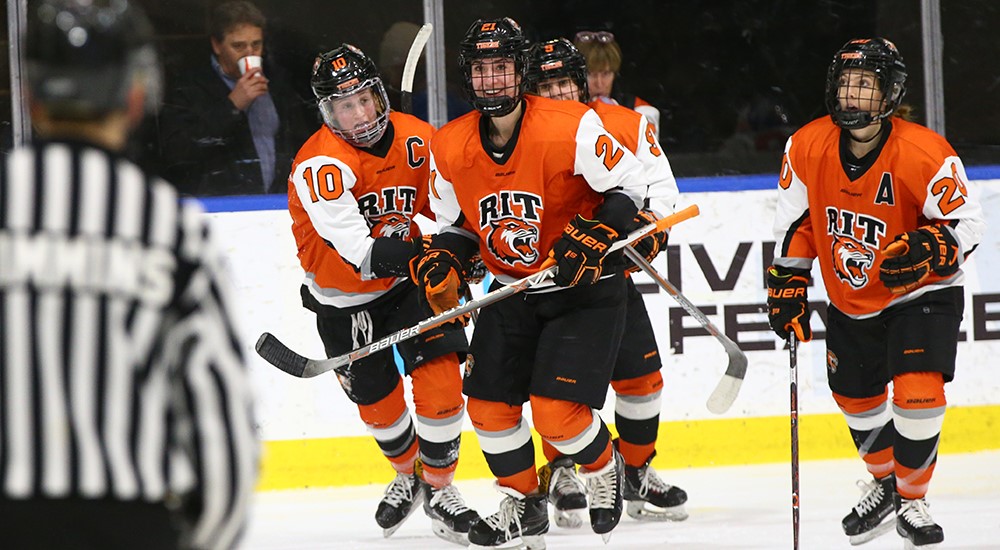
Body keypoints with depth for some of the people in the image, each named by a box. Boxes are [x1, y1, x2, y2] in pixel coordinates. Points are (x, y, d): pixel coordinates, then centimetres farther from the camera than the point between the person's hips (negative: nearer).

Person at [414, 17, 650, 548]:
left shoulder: (570, 128, -21)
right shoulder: (450, 148, -5)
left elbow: (628, 184, -12)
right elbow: (455, 222, 8)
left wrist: (599, 235, -26)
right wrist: (443, 262, -11)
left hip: (585, 290, -5)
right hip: (511, 293, 5)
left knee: (556, 413, -14)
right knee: (489, 408, 3)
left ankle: (604, 469, 19)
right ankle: (522, 506, 26)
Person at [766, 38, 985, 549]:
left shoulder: (924, 155, -25)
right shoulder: (807, 148, -12)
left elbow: (965, 222, -19)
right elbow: (795, 223, 2)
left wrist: (926, 250, -36)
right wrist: (788, 284, 0)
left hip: (921, 295, -5)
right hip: (850, 299, 5)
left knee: (917, 391, -18)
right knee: (856, 396, 15)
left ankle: (912, 500, 3)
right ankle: (885, 482, 42)